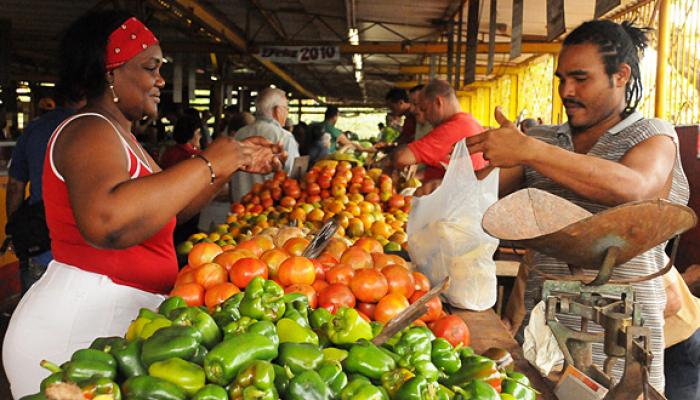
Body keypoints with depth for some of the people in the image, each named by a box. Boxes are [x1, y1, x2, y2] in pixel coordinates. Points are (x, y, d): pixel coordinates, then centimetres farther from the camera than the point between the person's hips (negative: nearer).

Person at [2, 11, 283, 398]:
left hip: (117, 314, 10)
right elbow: (106, 222, -38)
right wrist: (206, 164, -28)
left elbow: (171, 206, 19)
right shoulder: (90, 131, -17)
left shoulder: (115, 134, 14)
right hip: (80, 320, -10)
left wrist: (236, 163, 11)